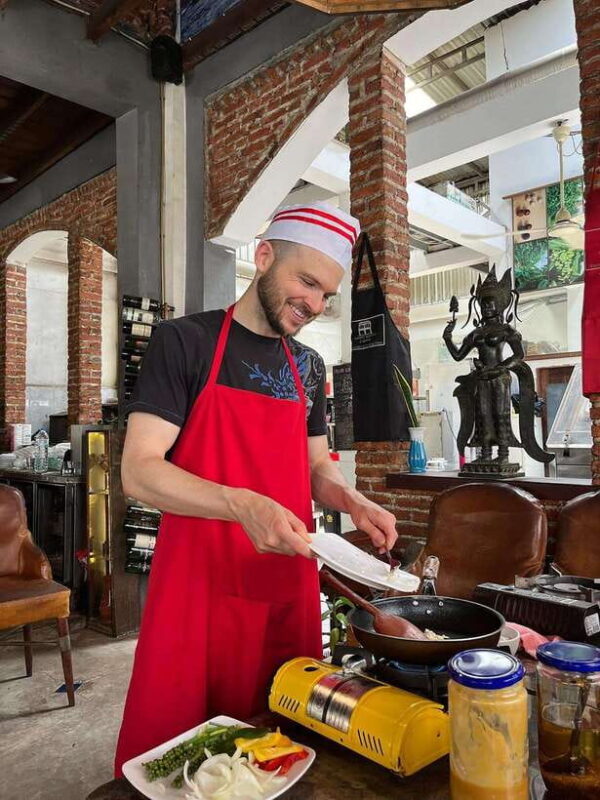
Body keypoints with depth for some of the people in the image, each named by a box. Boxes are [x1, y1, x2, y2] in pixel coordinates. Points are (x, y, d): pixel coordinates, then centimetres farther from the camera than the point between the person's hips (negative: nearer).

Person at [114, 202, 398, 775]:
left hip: (290, 589, 5)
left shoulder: (308, 367, 10)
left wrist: (352, 502, -4)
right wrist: (242, 505, -29)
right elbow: (139, 471, -14)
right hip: (198, 587, -4)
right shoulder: (185, 341, -7)